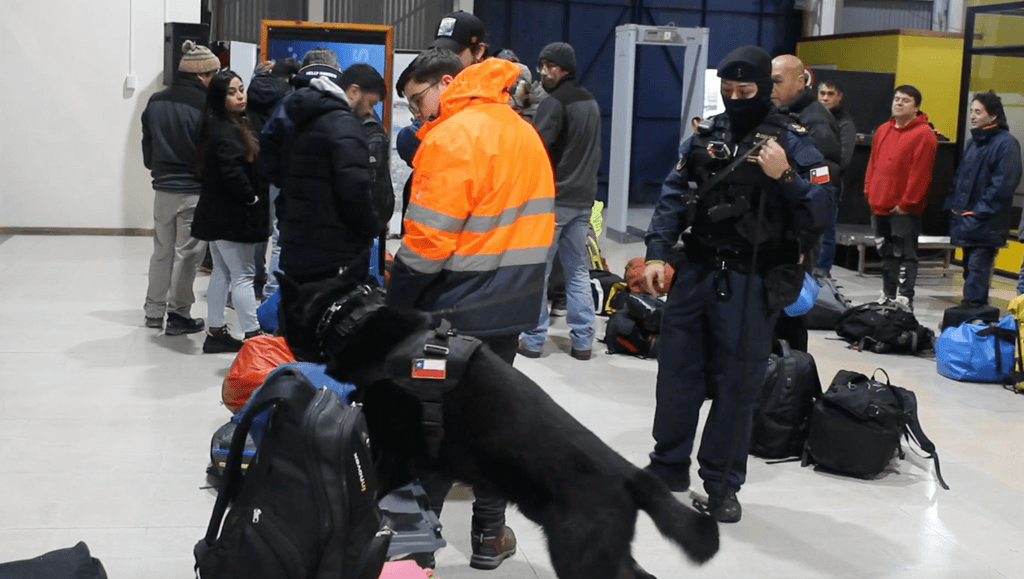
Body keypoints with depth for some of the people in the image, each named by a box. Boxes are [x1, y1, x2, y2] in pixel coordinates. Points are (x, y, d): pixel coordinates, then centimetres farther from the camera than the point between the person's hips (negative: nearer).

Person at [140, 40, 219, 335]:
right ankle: (179, 314, 8)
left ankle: (154, 311, 23)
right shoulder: (204, 105, -16)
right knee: (186, 253, 3)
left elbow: (147, 147, 12)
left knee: (162, 251, 17)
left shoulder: (156, 102, 5)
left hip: (162, 188, 6)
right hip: (194, 191, -6)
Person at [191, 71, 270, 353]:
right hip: (231, 215, -10)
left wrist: (250, 198, 5)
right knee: (243, 275, -6)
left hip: (217, 213, 10)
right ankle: (253, 336, -3)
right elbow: (232, 172, -28)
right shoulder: (227, 131, -18)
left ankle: (216, 333, 19)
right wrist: (252, 199, -15)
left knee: (222, 272, 14)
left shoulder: (228, 125, 13)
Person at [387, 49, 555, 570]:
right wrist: (509, 281, 15)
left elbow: (429, 239, -19)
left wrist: (397, 302, -9)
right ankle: (489, 534, 21)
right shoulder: (522, 130, 11)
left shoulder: (453, 137, -16)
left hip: (457, 306, -7)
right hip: (512, 303, 8)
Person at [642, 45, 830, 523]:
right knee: (676, 372, 11)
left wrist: (784, 176, -25)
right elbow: (673, 197, 10)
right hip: (695, 272, 4)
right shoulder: (706, 135, 8)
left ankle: (722, 484, 17)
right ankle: (669, 466, 28)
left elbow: (819, 212, -10)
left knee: (736, 385, 4)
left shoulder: (792, 141, -5)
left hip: (751, 284, -4)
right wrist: (657, 253, -1)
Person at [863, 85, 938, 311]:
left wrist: (906, 202, -15)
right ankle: (888, 294, 24)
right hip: (879, 206, 8)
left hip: (904, 209, -7)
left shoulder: (923, 134, -9)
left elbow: (921, 173, -14)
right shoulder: (883, 131, 15)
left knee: (905, 254, -4)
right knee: (887, 252, 15)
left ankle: (905, 299, -4)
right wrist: (869, 192, 11)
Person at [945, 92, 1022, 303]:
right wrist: (952, 205, 10)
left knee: (977, 272, -11)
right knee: (971, 271, 16)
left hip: (985, 225, -8)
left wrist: (979, 213, -18)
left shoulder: (1006, 144, -10)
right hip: (966, 220, 8)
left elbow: (1003, 185, -17)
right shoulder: (973, 142, 16)